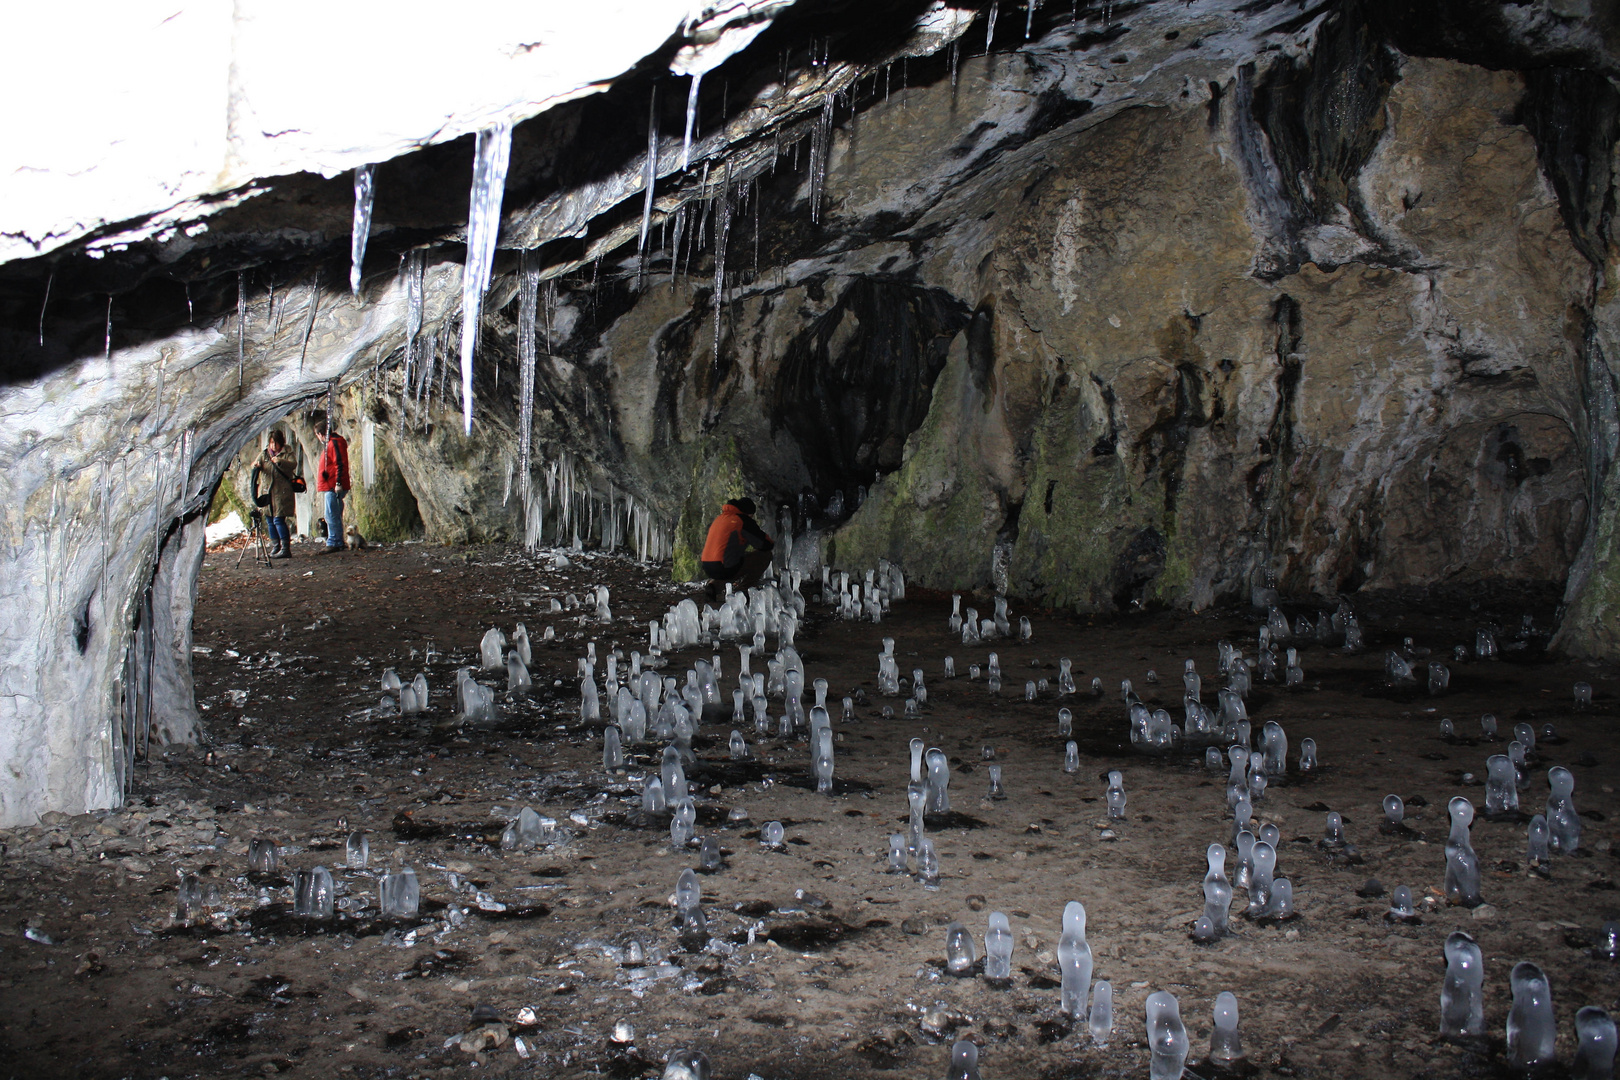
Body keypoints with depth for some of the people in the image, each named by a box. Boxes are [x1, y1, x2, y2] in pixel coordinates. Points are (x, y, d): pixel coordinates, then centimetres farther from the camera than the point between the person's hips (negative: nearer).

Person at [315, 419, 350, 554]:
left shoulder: (335, 443, -12)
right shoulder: (329, 443, 21)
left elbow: (340, 464, -20)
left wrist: (338, 483, -25)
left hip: (333, 487, -11)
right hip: (330, 486, 11)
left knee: (332, 516, -11)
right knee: (333, 517, 13)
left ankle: (334, 544, -11)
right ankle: (338, 543, 17)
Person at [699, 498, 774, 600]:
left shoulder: (720, 518, 18)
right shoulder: (744, 521, -2)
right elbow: (766, 545, -1)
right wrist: (772, 543, 23)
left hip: (707, 569, 7)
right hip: (726, 570, -7)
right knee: (765, 555, 7)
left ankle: (713, 584, 16)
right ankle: (743, 587, 6)